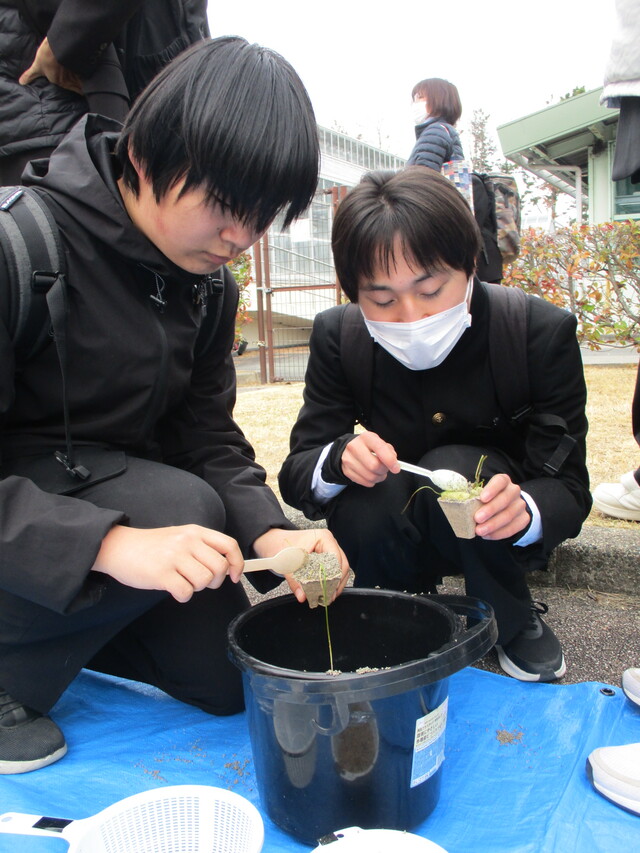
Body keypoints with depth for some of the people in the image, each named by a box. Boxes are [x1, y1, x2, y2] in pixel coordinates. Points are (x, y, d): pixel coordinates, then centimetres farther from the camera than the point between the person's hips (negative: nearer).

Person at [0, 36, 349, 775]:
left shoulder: (206, 284, -2)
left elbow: (208, 436, -4)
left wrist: (269, 530, -21)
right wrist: (110, 543, -41)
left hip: (112, 488, 7)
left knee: (230, 673, 5)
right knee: (184, 508, -33)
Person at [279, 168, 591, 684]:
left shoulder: (543, 332, -21)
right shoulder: (338, 336, -16)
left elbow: (570, 489, -18)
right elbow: (296, 475, -14)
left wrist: (524, 510, -43)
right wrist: (339, 458, -39)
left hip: (502, 535, -1)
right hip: (398, 536, 2)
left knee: (452, 468, -32)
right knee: (361, 510, -31)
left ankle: (517, 624, -3)